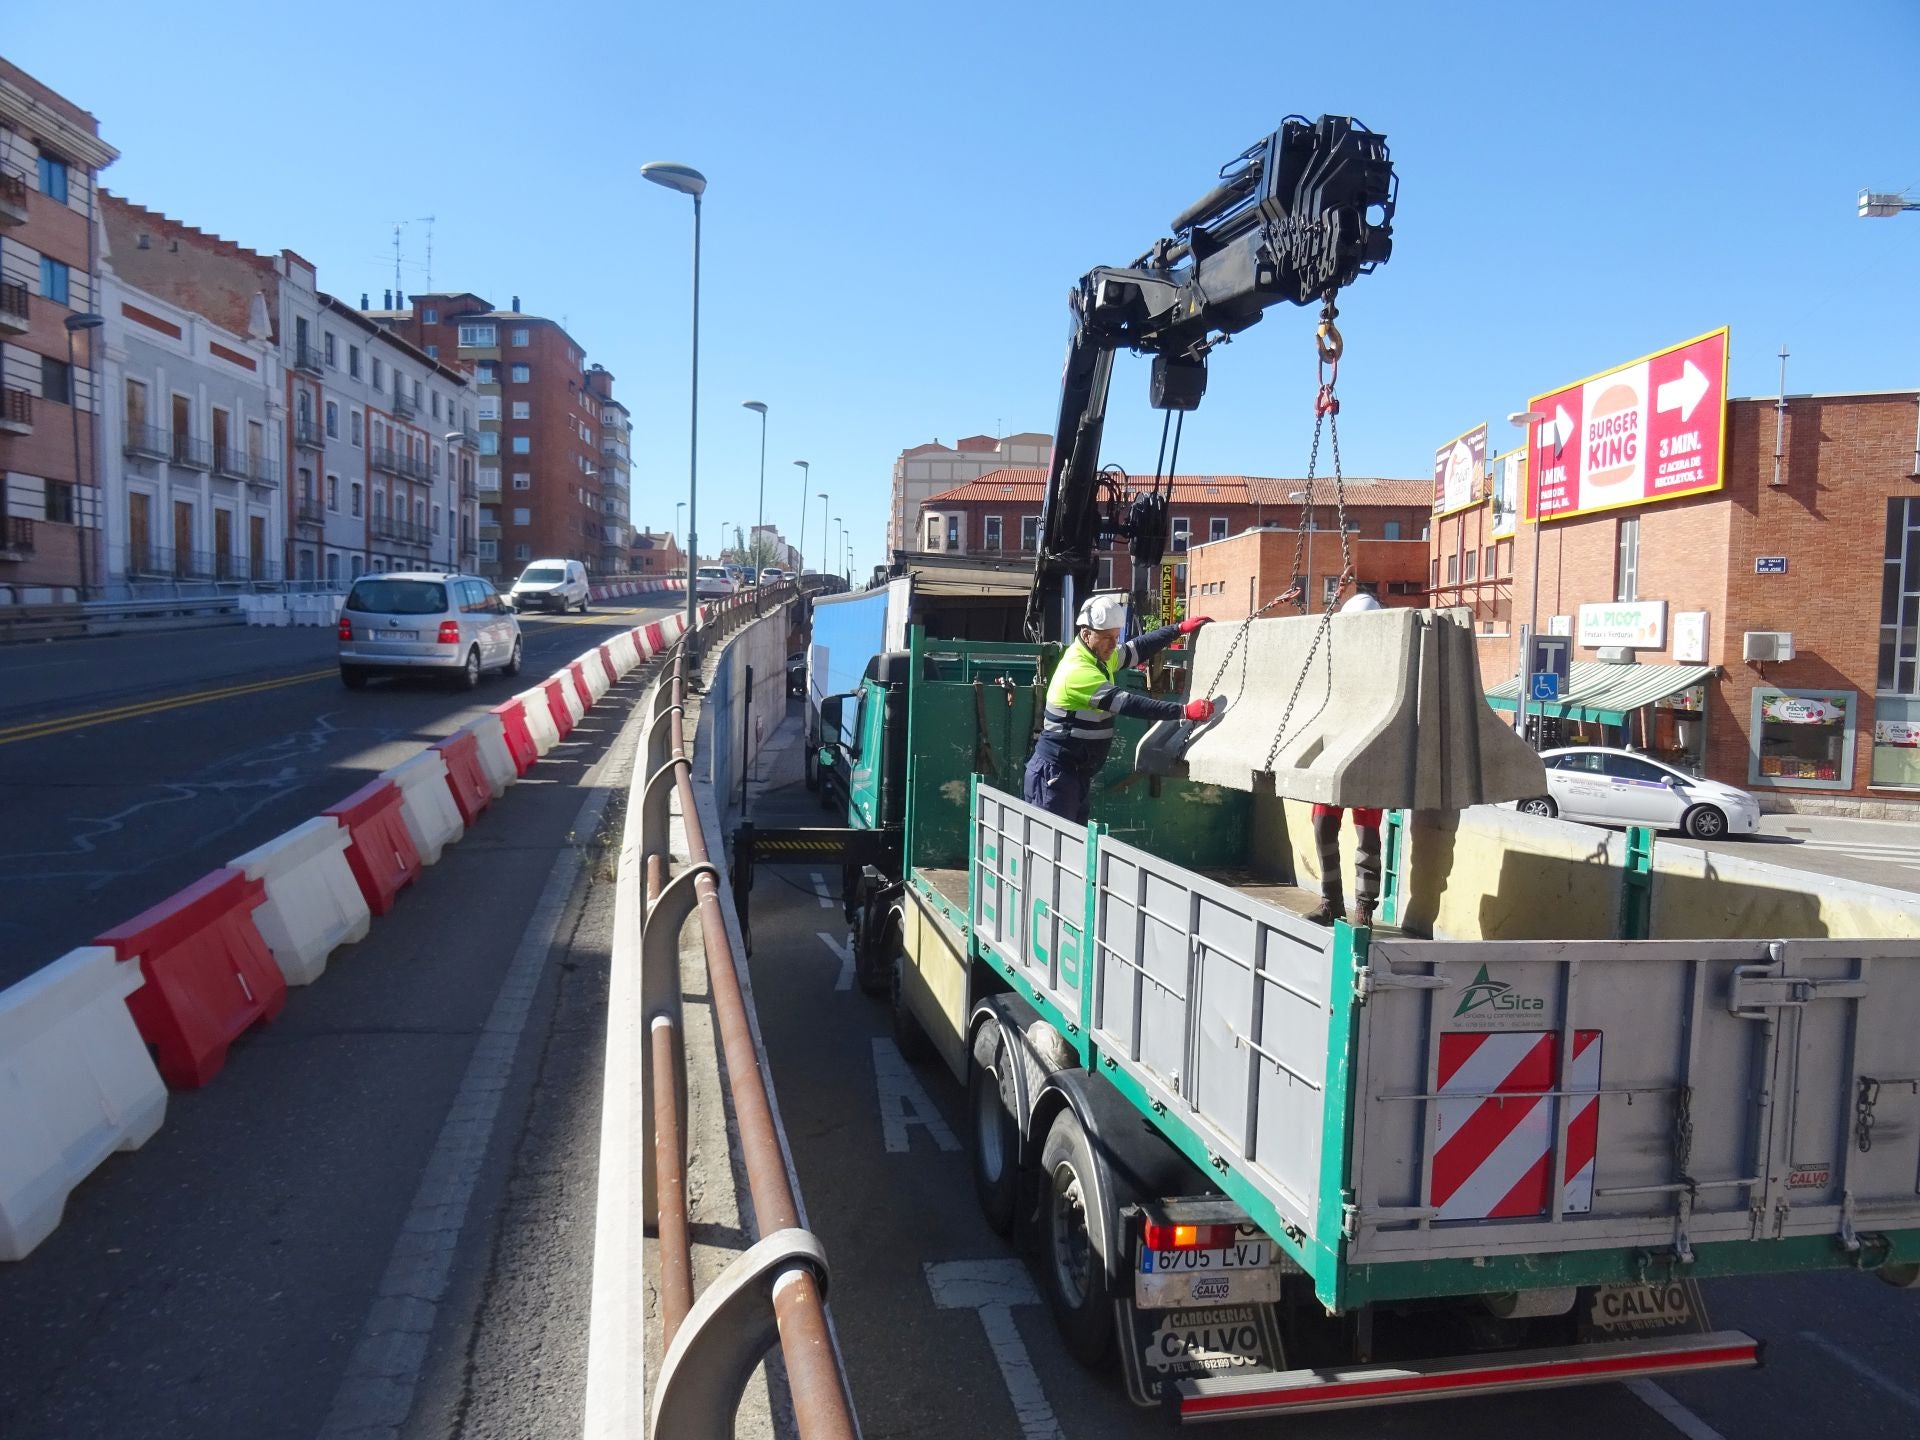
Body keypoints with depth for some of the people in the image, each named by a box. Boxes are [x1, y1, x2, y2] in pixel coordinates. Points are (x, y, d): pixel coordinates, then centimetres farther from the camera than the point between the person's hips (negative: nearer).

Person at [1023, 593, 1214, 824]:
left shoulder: (1100, 657, 7)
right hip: (1054, 773, -10)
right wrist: (1183, 711, -27)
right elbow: (1127, 703, -27)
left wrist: (1179, 628, 18)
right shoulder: (1077, 671, -22)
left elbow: (1137, 649, 23)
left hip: (1079, 773, 10)